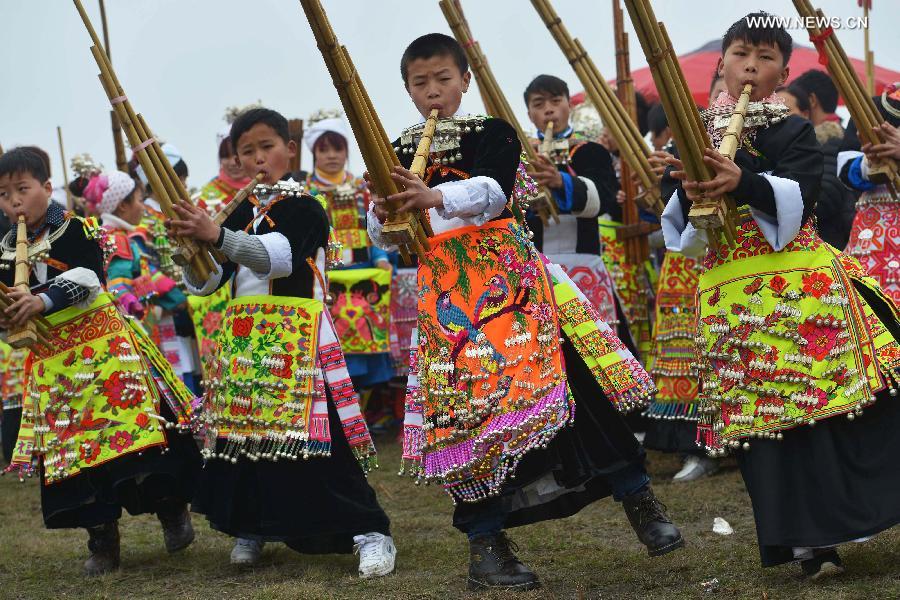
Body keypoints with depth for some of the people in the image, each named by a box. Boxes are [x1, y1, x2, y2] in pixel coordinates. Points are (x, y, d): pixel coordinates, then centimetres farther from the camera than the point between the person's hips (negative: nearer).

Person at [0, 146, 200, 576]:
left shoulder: (76, 231, -6)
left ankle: (173, 512, 11)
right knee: (73, 442, 4)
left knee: (127, 424, -9)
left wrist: (43, 301, -34)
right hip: (51, 357, 5)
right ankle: (102, 541, 14)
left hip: (101, 342, -5)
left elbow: (87, 279, -20)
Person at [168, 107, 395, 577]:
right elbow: (205, 282, 11)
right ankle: (250, 527, 21)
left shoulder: (305, 209, -3)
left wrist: (218, 236, -36)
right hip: (244, 340, 6)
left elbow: (278, 256, -23)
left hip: (297, 340, -6)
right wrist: (193, 246, -11)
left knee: (313, 439, -12)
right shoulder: (241, 215, 15)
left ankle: (371, 532, -8)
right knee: (242, 434, 4)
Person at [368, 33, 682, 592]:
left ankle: (639, 497, 4)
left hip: (508, 270, -2)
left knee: (568, 372, -8)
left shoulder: (493, 132, 2)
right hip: (444, 290, 2)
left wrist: (435, 197, -37)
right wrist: (384, 217, -18)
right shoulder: (398, 155, 11)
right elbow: (382, 238, 6)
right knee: (466, 404, -3)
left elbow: (493, 190, -18)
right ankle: (485, 545, 3)